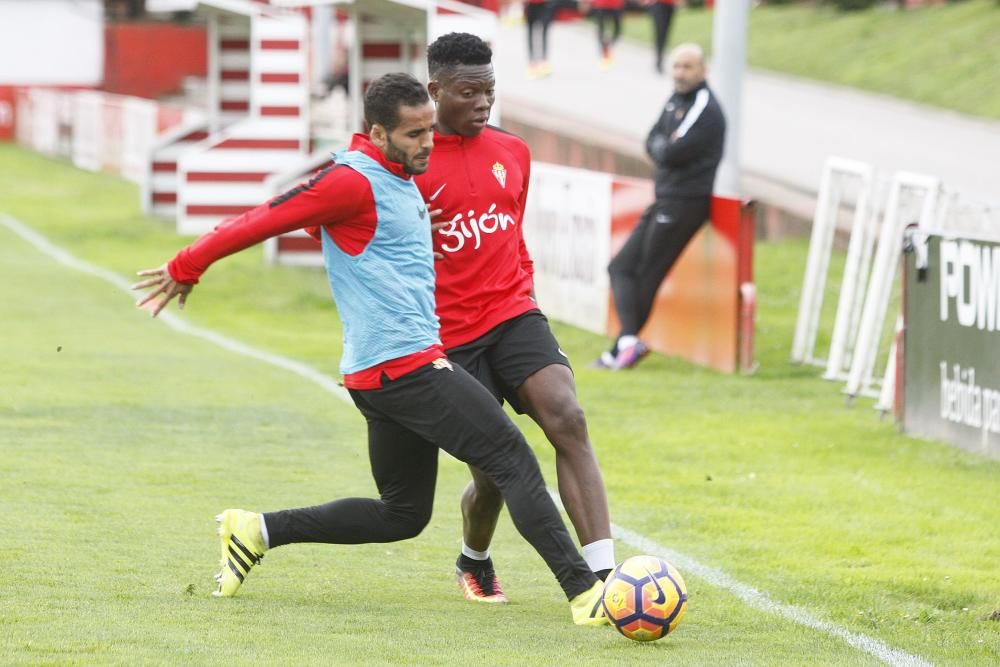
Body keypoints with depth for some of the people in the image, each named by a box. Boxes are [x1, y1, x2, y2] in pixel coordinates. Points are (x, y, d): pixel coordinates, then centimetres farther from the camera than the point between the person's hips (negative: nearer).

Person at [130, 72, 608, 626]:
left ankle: (259, 531, 16)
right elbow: (261, 221, -9)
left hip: (380, 374, 10)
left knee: (402, 514, 14)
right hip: (406, 365, -10)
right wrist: (186, 268, 0)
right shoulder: (353, 182, -13)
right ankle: (584, 592, -15)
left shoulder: (398, 178, 15)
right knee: (513, 460, -11)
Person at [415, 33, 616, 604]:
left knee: (567, 418, -22)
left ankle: (602, 574, -29)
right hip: (450, 336, -3)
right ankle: (474, 561, 33)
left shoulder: (513, 153, 9)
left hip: (515, 315, 3)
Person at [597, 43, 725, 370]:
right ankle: (628, 339, -9)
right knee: (621, 267, 5)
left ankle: (621, 349, -4)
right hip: (666, 201, 10)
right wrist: (665, 148, -8)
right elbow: (652, 143, 13)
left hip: (685, 202, -10)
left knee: (647, 275, -7)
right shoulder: (676, 100, 16)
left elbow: (672, 153, -21)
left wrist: (664, 149, 0)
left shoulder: (705, 108, -14)